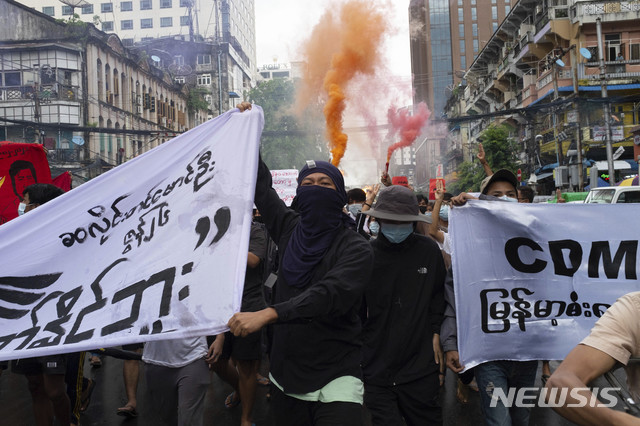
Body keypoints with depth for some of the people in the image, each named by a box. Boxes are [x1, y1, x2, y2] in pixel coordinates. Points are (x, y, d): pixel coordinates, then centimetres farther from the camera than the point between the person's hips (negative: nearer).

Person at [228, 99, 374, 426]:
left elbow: (331, 295, -27)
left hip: (335, 378, -5)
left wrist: (268, 313, -38)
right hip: (285, 375, 5)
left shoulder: (355, 248, -11)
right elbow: (261, 187, 17)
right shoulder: (290, 229, 6)